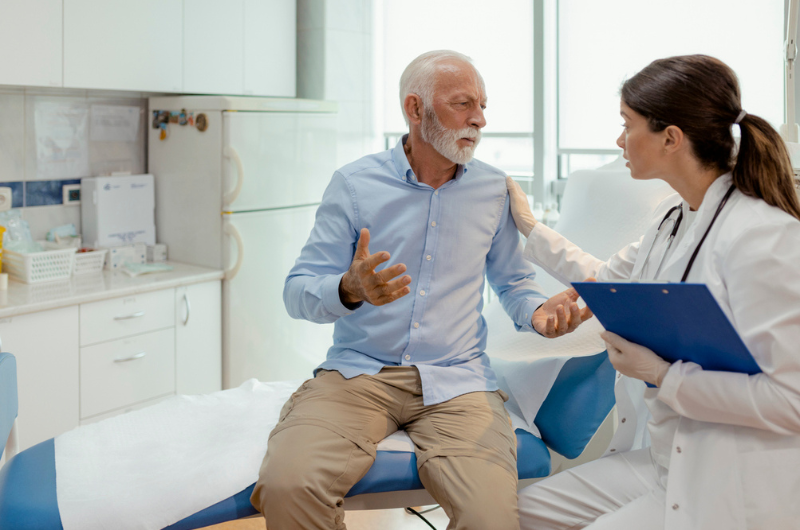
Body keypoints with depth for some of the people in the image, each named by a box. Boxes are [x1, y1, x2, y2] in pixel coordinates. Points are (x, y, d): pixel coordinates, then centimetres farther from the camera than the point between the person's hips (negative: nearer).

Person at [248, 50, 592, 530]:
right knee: (286, 485, -29)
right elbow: (298, 292, 0)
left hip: (456, 381, 1)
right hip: (358, 371, -1)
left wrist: (538, 311, -3)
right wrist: (349, 290, -22)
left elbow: (513, 281, 21)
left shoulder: (495, 190, 9)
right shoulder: (355, 183, 2)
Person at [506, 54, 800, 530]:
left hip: (732, 491, -9)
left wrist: (661, 375, -21)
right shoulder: (675, 216, 6)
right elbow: (608, 280, 26)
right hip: (663, 455, 9)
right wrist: (529, 227, 31)